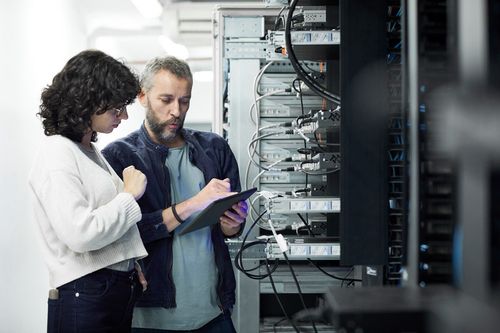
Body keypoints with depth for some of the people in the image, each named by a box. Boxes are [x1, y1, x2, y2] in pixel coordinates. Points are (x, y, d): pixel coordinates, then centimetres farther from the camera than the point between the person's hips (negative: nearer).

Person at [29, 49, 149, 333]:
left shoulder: (90, 150, 13)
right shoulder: (57, 154, -14)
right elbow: (80, 233, -24)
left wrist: (131, 266, 12)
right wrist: (130, 195, -13)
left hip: (121, 288, 8)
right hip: (85, 296, -8)